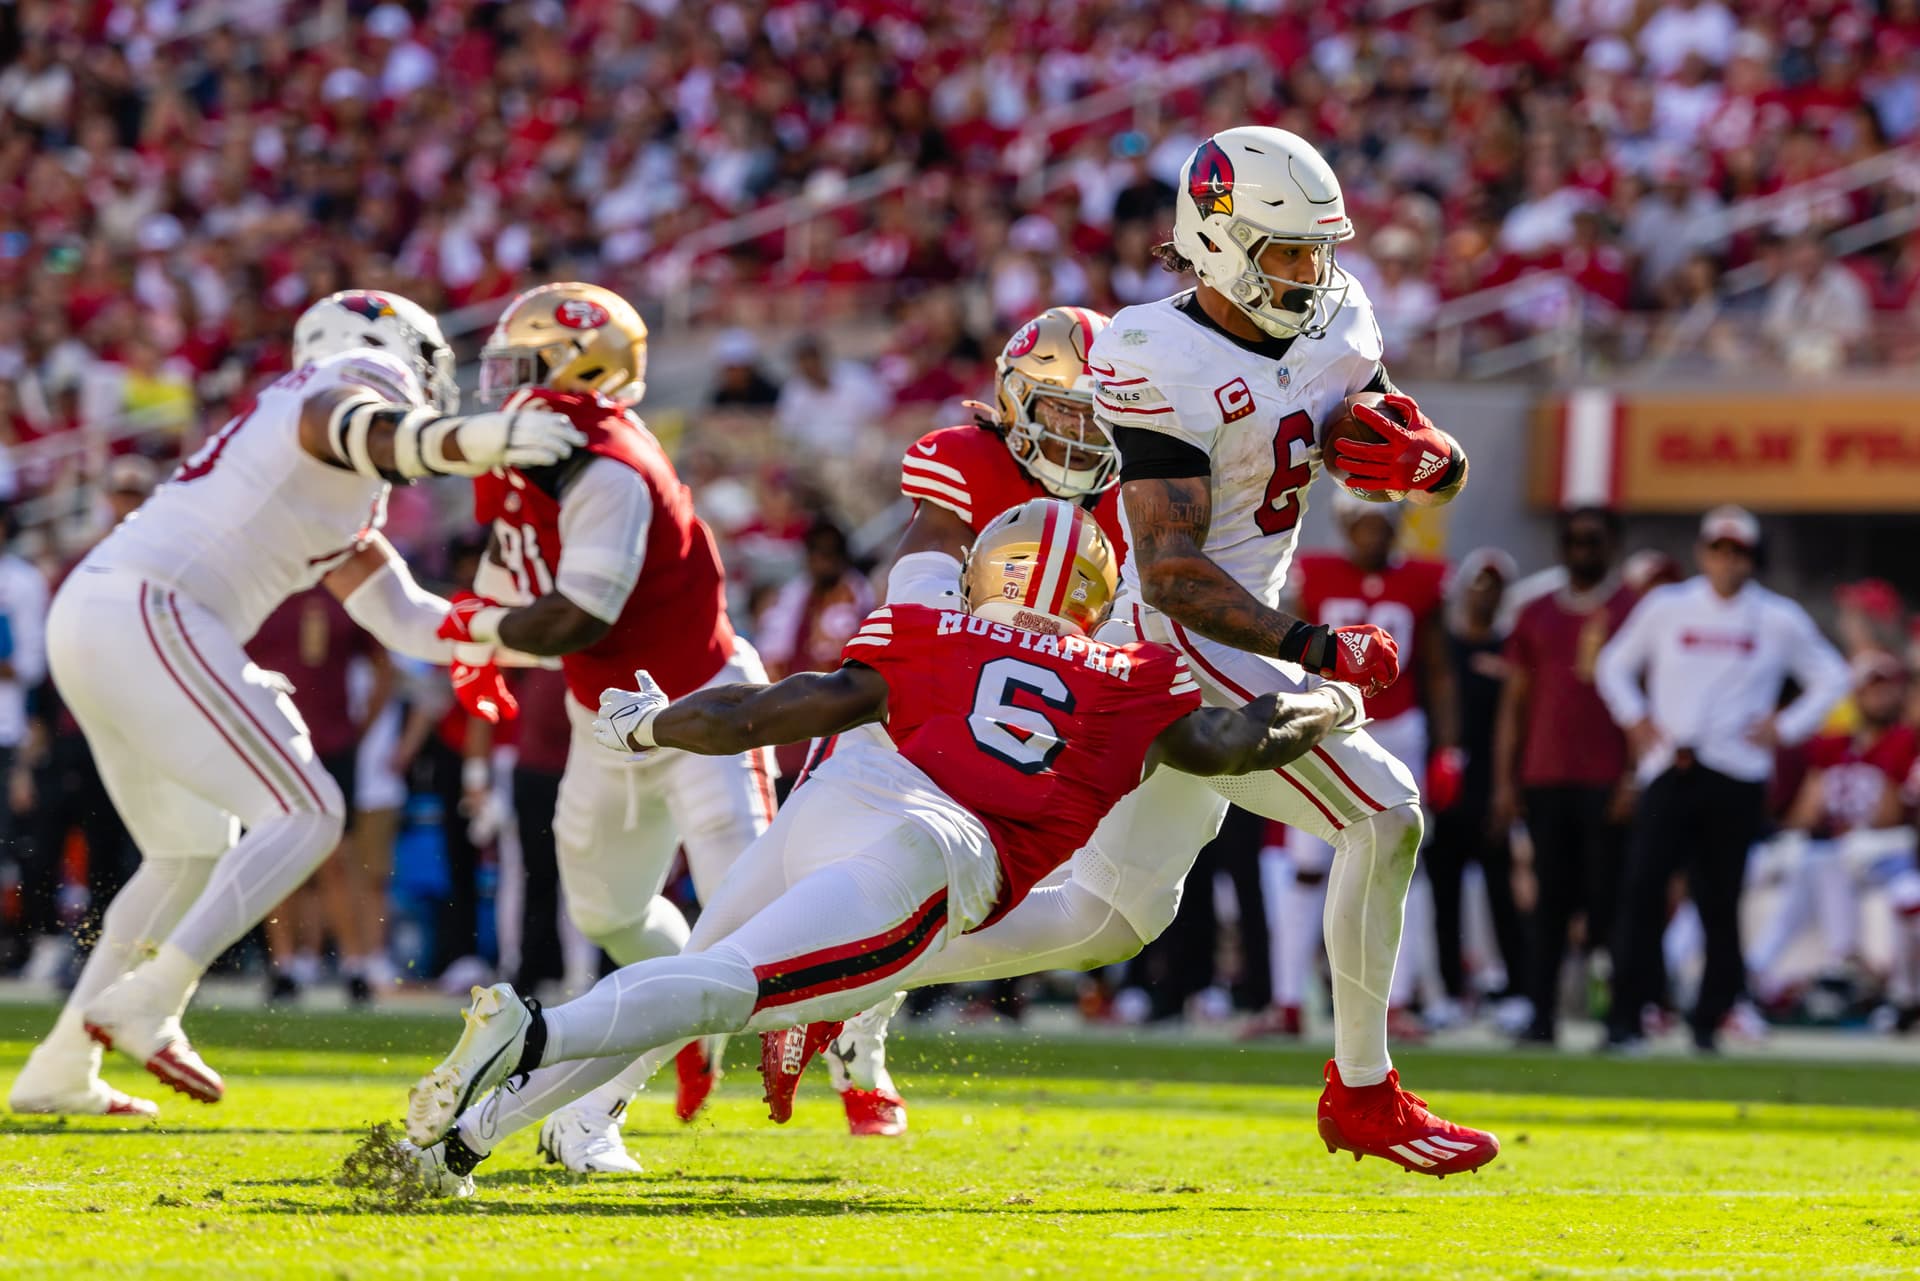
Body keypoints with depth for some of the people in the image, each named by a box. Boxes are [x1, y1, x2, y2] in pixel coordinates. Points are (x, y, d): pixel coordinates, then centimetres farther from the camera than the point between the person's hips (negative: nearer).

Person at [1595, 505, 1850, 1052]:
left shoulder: (1780, 620, 7)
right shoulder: (1665, 607, 10)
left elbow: (1832, 677, 13)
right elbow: (1614, 664, 20)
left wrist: (1786, 728, 2)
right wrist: (1634, 719, 6)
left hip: (1736, 776, 0)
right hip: (1669, 770, 0)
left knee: (1720, 900, 2)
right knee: (1642, 887, -12)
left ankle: (1709, 1022, 11)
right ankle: (1624, 1019, -13)